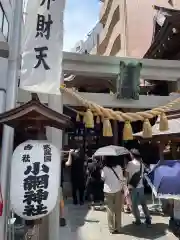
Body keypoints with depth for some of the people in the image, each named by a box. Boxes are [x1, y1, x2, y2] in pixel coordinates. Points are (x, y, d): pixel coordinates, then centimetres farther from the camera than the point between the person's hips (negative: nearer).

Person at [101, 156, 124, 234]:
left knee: (110, 210, 13)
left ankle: (112, 228, 19)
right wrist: (122, 188, 11)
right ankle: (118, 228, 22)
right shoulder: (119, 167, -8)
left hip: (108, 191, -2)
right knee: (118, 210, 13)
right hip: (118, 191, 2)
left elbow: (102, 178, 0)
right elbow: (122, 179, -2)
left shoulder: (105, 169, -15)